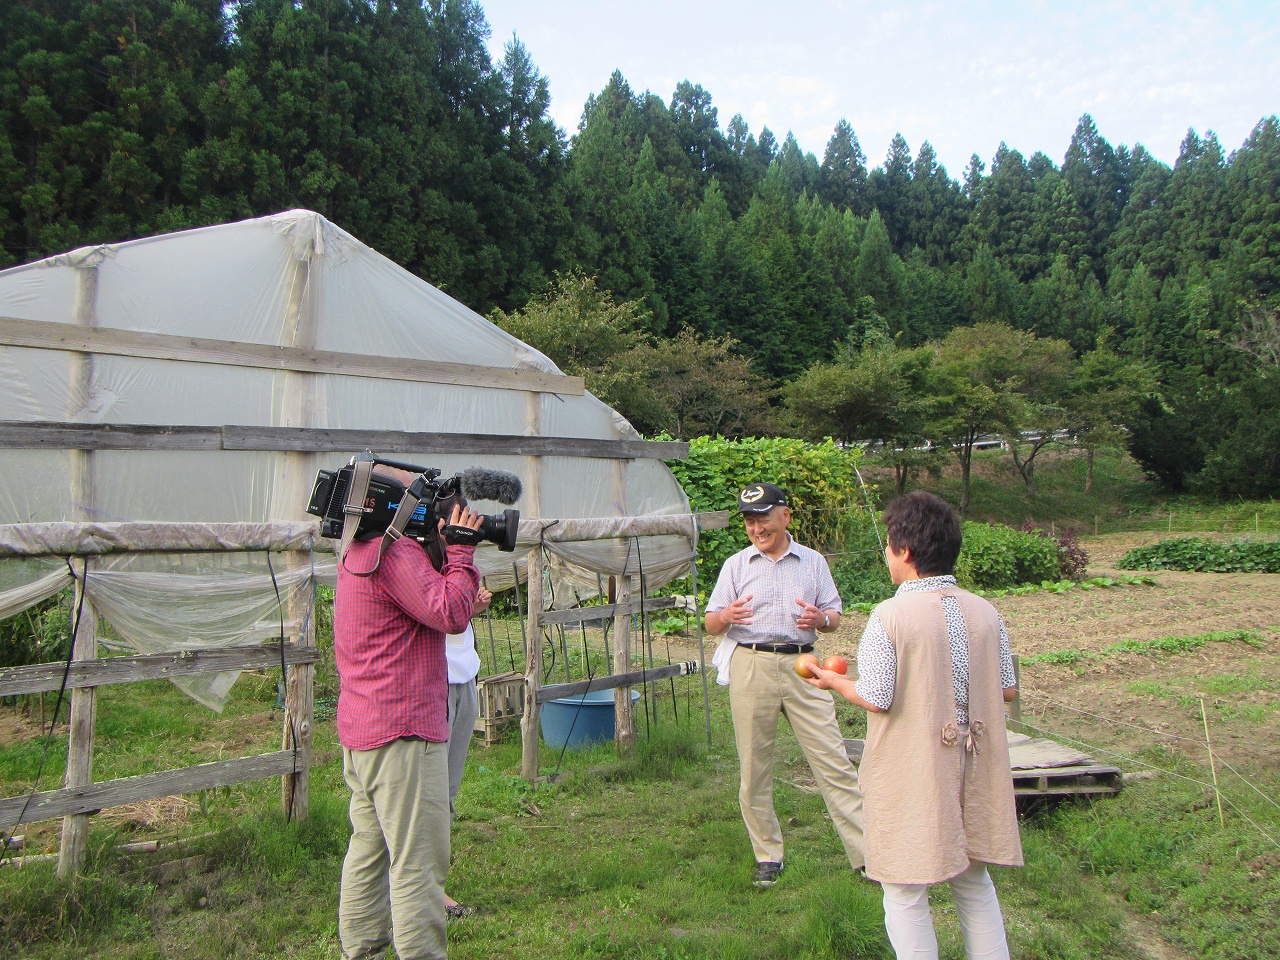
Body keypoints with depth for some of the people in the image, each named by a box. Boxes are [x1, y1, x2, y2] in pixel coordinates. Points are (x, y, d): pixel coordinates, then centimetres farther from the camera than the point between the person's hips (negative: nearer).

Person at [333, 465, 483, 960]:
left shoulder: (357, 554, 15)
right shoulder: (396, 553, -18)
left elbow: (429, 596, 19)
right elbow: (451, 614, -22)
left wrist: (442, 549, 6)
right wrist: (459, 549, -14)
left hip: (360, 732, 11)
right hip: (402, 731, -11)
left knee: (370, 847, 20)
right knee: (418, 860, -4)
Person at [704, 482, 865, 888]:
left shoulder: (813, 562, 11)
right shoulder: (736, 565, 10)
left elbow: (834, 617, 12)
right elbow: (711, 625, 6)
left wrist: (820, 619, -12)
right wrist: (727, 616, -17)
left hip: (802, 666, 0)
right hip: (751, 668, 0)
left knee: (833, 762, -2)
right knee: (754, 767, 4)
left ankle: (868, 852, 5)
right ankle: (768, 856, 18)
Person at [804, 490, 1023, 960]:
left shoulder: (890, 616, -18)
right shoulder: (985, 612, -1)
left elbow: (876, 699, -18)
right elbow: (1007, 689, 5)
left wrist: (833, 681, 1)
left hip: (912, 774, -6)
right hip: (974, 769, 6)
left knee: (905, 893, 9)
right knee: (973, 880, 23)